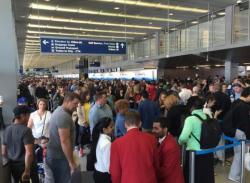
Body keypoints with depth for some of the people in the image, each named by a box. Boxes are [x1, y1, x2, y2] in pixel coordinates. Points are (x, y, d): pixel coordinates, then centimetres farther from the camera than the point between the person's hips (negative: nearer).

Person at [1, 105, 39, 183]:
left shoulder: (7, 130, 2)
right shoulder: (25, 130, -20)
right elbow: (29, 153, -28)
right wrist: (27, 171, -22)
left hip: (13, 166, 7)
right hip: (26, 165, -7)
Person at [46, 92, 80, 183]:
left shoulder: (59, 111, 9)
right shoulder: (64, 116, -24)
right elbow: (64, 141, -27)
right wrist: (71, 162, -22)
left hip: (54, 154, 10)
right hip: (60, 157, -10)